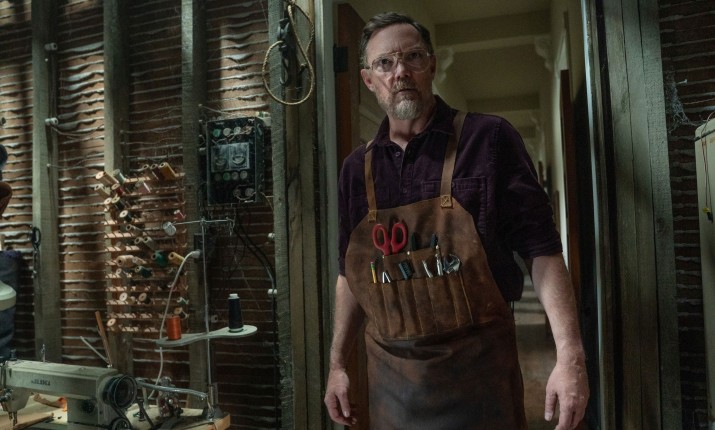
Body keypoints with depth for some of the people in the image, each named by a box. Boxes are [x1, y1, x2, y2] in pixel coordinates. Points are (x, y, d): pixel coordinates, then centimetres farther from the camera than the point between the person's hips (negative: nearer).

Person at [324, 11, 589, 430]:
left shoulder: (489, 139, -6)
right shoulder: (358, 168, 5)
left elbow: (541, 248, -8)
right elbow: (352, 273, 11)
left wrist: (570, 354, -17)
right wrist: (337, 363, 11)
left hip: (479, 366, -3)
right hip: (391, 376, 4)